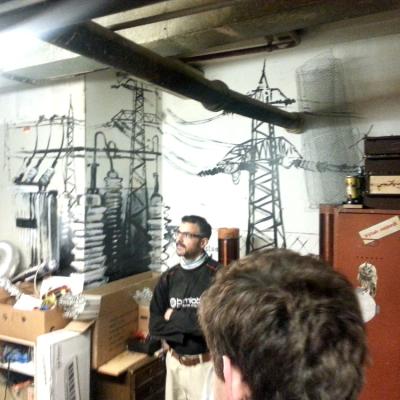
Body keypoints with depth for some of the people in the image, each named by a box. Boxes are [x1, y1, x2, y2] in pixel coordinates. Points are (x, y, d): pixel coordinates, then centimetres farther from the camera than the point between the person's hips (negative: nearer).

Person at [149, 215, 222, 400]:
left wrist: (175, 317, -12)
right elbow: (154, 325, -3)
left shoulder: (217, 275, -16)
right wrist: (191, 324, -17)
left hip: (206, 363, -5)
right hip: (174, 362, 5)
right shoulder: (168, 277, 0)